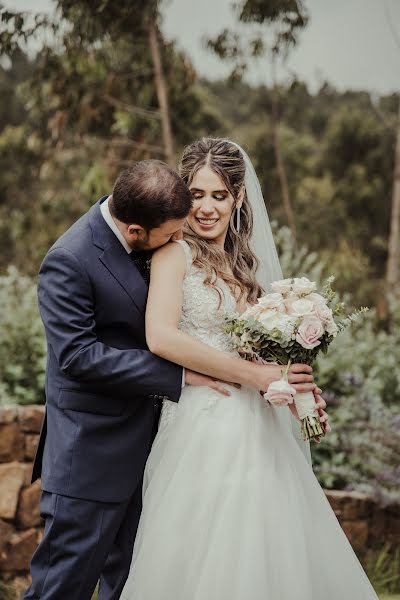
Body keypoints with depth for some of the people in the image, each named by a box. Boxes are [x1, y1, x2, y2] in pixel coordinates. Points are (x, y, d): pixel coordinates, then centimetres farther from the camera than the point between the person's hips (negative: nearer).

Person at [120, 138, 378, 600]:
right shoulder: (175, 253, -6)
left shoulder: (243, 262, 15)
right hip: (204, 424, -7)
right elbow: (161, 337, -20)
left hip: (256, 428, 7)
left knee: (271, 557, 11)